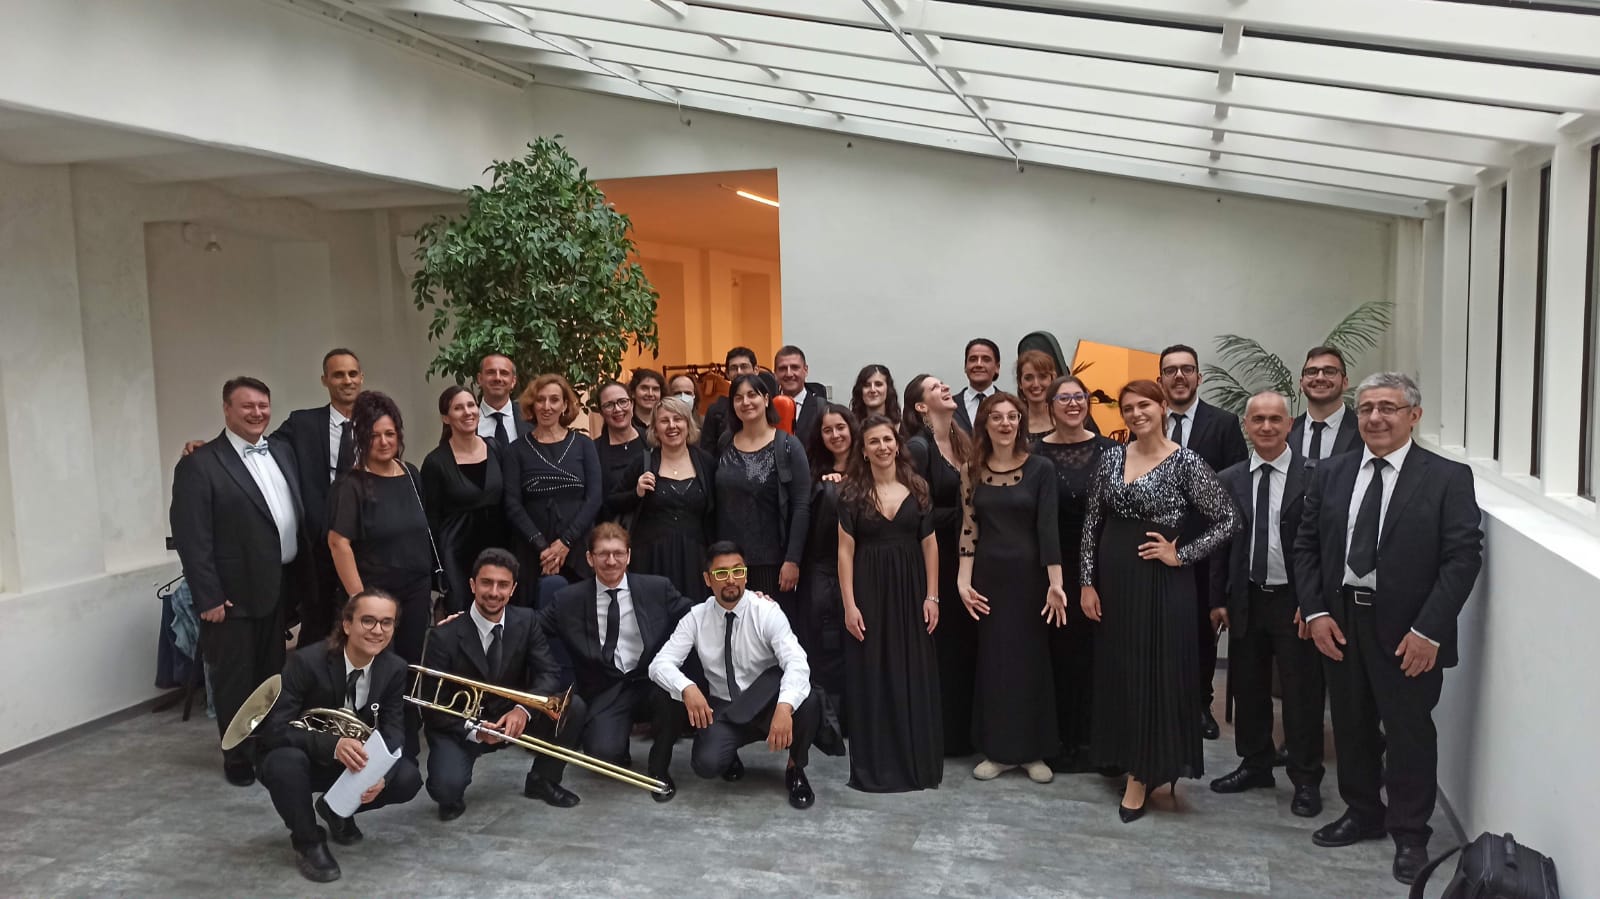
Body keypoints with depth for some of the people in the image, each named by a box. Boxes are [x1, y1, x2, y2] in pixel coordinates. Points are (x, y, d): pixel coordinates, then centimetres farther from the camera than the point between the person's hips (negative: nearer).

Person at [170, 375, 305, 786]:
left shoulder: (282, 451, 10)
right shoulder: (200, 464, -11)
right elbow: (191, 538, -14)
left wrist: (301, 578, 9)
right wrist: (209, 598, -17)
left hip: (280, 589, 6)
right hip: (235, 595, -6)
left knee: (274, 675, 17)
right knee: (236, 681, 8)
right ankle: (238, 759, 23)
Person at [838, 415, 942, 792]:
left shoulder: (917, 488, 3)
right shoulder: (852, 492, -2)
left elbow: (929, 544, 4)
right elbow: (845, 551, -3)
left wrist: (932, 596, -1)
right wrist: (849, 604, -9)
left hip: (910, 587, 2)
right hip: (869, 590, -1)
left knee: (914, 675, 6)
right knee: (871, 677, 3)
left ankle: (917, 761, 19)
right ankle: (874, 765, 13)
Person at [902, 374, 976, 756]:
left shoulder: (965, 442, 11)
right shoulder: (918, 446, -11)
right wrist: (965, 511, -11)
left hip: (966, 558, 6)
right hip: (937, 560, -6)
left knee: (967, 641, 11)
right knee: (941, 644, 1)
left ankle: (965, 729, 23)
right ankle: (939, 733, 13)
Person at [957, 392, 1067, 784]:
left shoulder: (1040, 468, -5)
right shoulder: (972, 471, 2)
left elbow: (1047, 527, -10)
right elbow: (969, 528, 2)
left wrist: (1055, 583, -16)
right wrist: (963, 580, -5)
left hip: (1029, 575, -2)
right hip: (988, 576, 2)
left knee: (1032, 659, 6)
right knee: (992, 660, 8)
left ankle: (1033, 750, 19)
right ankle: (997, 750, 19)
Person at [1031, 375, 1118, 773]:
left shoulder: (1108, 450, 2)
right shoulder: (1036, 452, 0)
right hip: (1052, 564, -1)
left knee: (1091, 647, 6)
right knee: (1057, 647, 5)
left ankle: (1089, 739, 19)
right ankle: (1058, 740, 17)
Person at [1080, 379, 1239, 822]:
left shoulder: (1186, 462, -9)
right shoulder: (1111, 457, 4)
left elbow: (1227, 520, -6)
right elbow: (1092, 522, 5)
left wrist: (1180, 555, -11)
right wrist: (1087, 582, 1)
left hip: (1159, 581, -5)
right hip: (1112, 578, 5)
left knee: (1156, 672, 1)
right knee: (1117, 671, 11)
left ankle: (1143, 774, 13)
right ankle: (1127, 760, 26)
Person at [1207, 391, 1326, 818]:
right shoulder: (1229, 480, 5)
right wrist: (1217, 599, 5)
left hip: (1295, 602, -4)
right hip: (1246, 601, 4)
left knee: (1302, 694, 4)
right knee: (1248, 688, 14)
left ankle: (1306, 780, 18)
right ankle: (1256, 764, 31)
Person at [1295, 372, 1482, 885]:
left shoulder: (1447, 478, -6)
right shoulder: (1330, 473, 5)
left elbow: (1463, 557, -11)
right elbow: (1306, 546, 7)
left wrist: (1428, 630, -17)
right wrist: (1316, 612, -4)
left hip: (1407, 631, -4)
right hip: (1339, 623, 4)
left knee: (1409, 732, 7)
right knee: (1351, 726, 16)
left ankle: (1410, 835, 25)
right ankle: (1362, 814, 34)